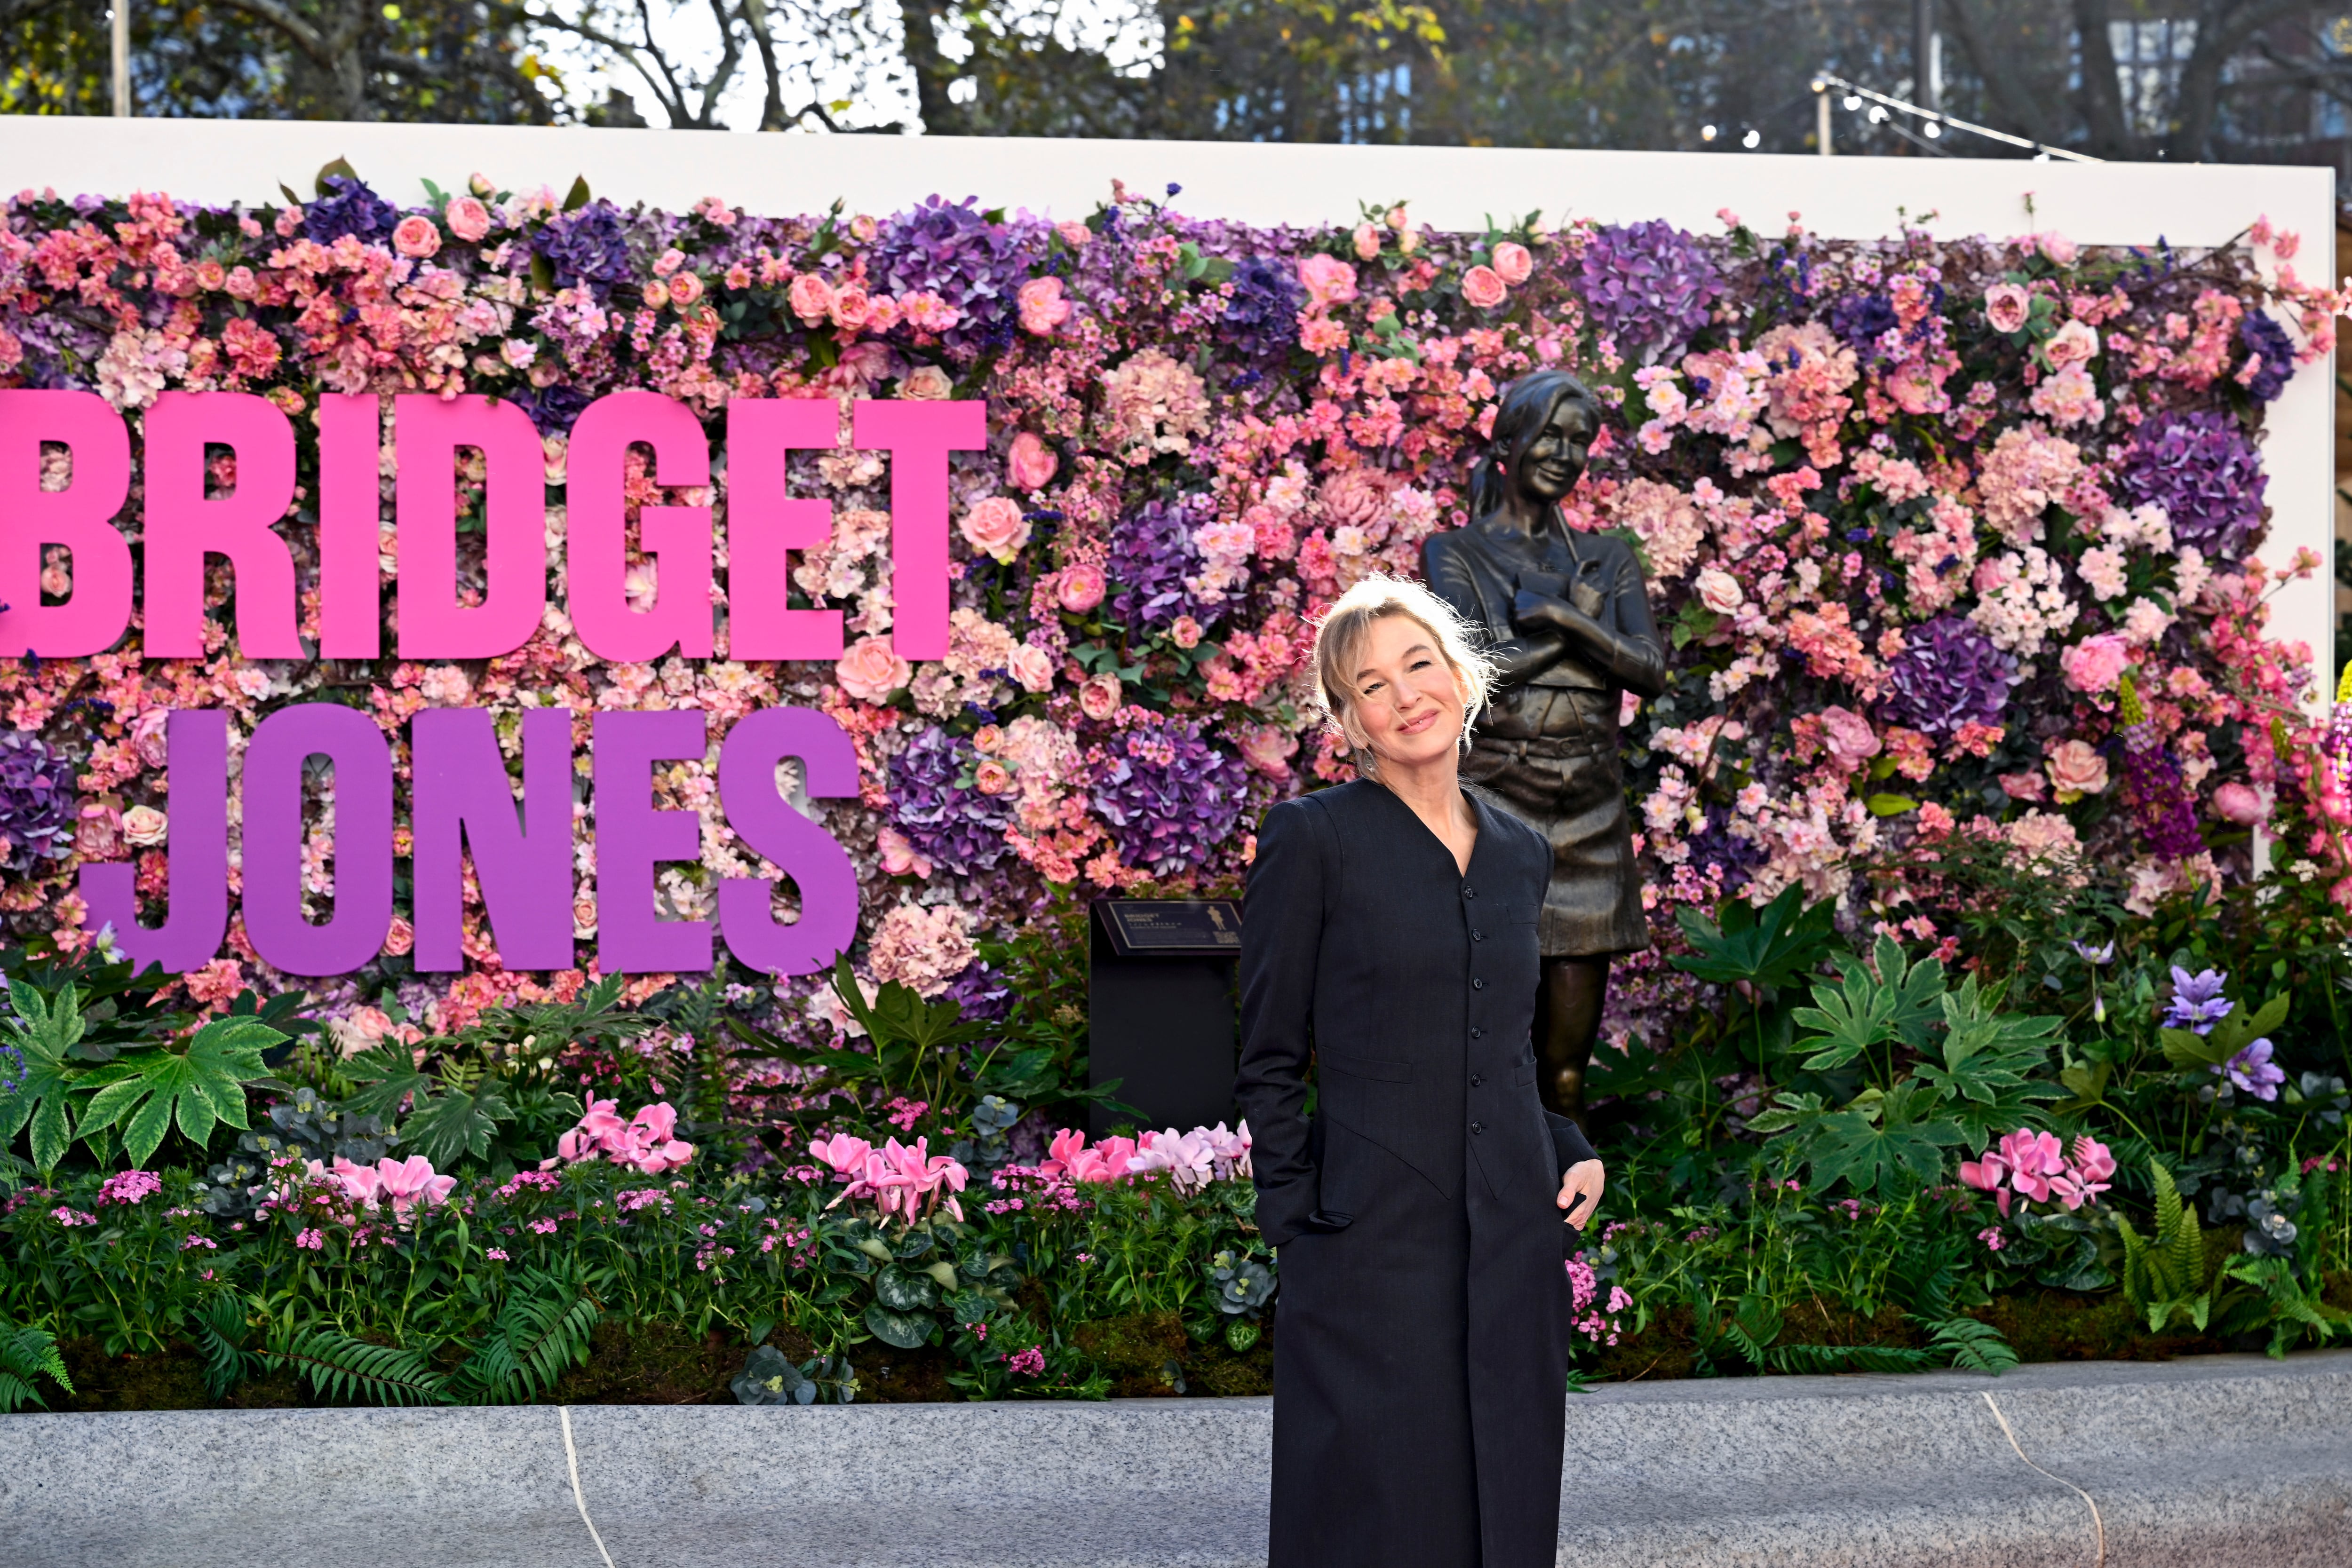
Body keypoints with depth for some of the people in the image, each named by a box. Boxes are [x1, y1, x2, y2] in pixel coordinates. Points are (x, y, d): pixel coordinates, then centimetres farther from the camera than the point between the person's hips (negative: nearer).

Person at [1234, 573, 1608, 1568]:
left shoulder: (1520, 853, 12)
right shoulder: (1312, 837, -4)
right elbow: (1269, 1059, -3)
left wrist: (1571, 1153, 7)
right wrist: (1297, 1218, -9)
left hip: (1518, 1239, 5)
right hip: (1376, 1250, -5)